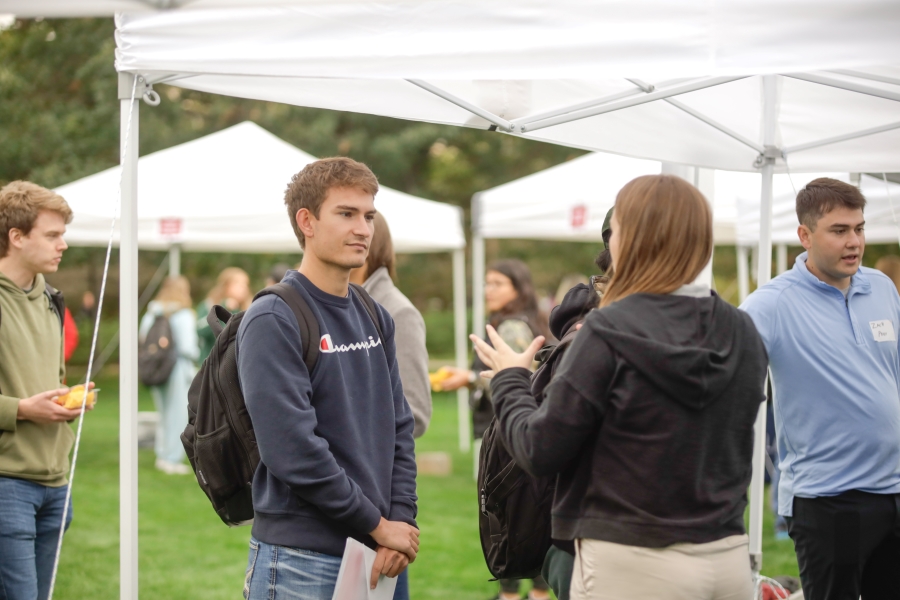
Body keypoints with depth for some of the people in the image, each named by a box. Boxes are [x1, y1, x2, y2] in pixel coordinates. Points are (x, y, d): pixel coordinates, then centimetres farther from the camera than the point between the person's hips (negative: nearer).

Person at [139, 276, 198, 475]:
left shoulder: (151, 314, 5)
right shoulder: (183, 315, -12)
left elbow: (143, 340, 3)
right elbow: (187, 347, -14)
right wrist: (195, 355, 6)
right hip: (179, 369, -6)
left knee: (164, 413, 17)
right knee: (178, 415, 1)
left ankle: (162, 455, 23)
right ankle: (172, 459, 2)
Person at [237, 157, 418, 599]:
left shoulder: (375, 318, 13)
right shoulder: (273, 321, -10)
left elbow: (399, 429, 13)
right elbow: (294, 449, -17)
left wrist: (401, 521, -1)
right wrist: (378, 525, -12)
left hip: (375, 559, 7)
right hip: (301, 561, -7)